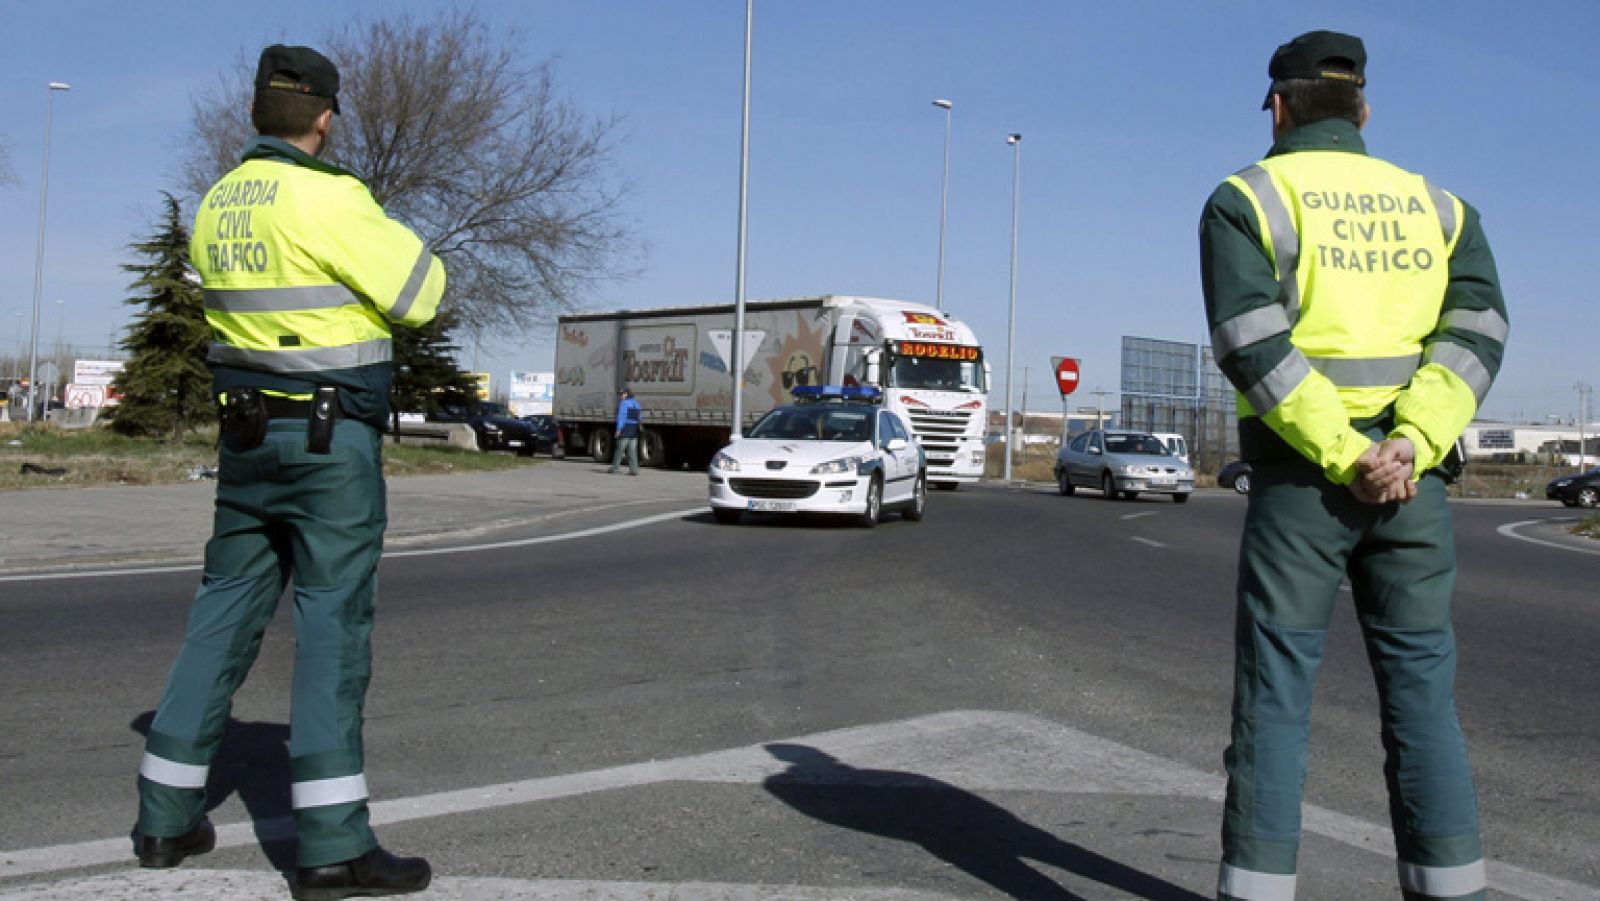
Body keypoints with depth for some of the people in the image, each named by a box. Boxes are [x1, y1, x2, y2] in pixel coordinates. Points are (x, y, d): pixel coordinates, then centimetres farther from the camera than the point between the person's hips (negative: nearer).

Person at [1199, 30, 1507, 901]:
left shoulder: (1245, 199, 1)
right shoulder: (1436, 205, 14)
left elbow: (1253, 345, -14)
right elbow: (1476, 330, -2)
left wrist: (1346, 458, -13)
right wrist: (1410, 447, -11)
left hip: (1299, 479, -3)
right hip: (1413, 481, 4)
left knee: (1274, 691, 2)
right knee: (1421, 692, 9)